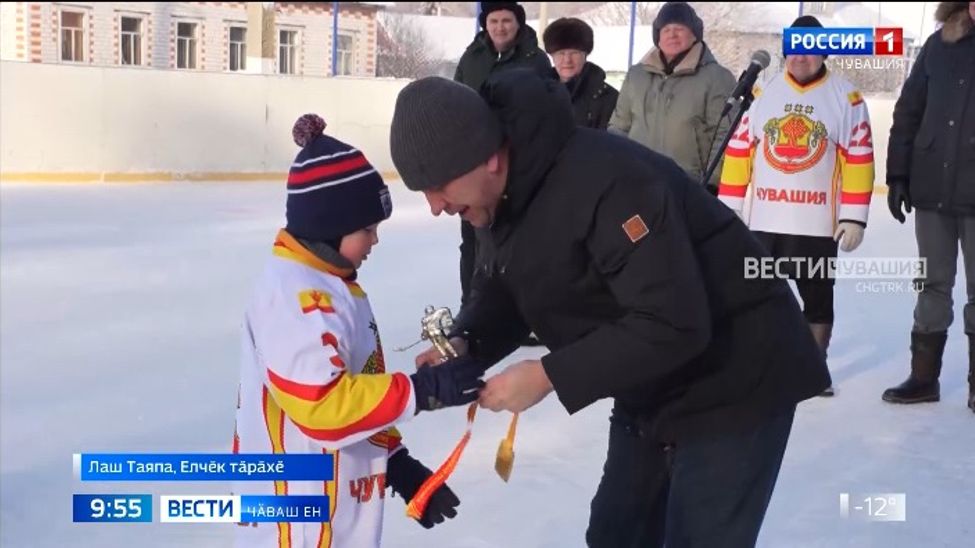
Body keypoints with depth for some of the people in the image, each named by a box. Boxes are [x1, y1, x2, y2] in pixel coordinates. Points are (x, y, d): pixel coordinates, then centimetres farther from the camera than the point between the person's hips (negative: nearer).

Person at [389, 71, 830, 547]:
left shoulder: (606, 182, -34)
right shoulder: (506, 193, -4)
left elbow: (674, 325, -35)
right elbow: (510, 288, 7)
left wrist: (549, 375, -31)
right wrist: (466, 342, -13)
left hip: (734, 385, -9)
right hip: (651, 390, 9)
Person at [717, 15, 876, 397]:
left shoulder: (846, 98, -2)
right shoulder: (760, 93, 4)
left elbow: (859, 160, -4)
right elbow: (737, 151, 5)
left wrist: (854, 217, -9)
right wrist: (728, 208, 1)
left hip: (818, 222, -2)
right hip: (765, 220, 2)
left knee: (817, 296, 8)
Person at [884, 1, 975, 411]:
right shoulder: (939, 44, 4)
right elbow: (908, 112, 7)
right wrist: (898, 176, 3)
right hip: (931, 190, 3)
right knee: (933, 286, 11)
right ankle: (924, 377, 21)